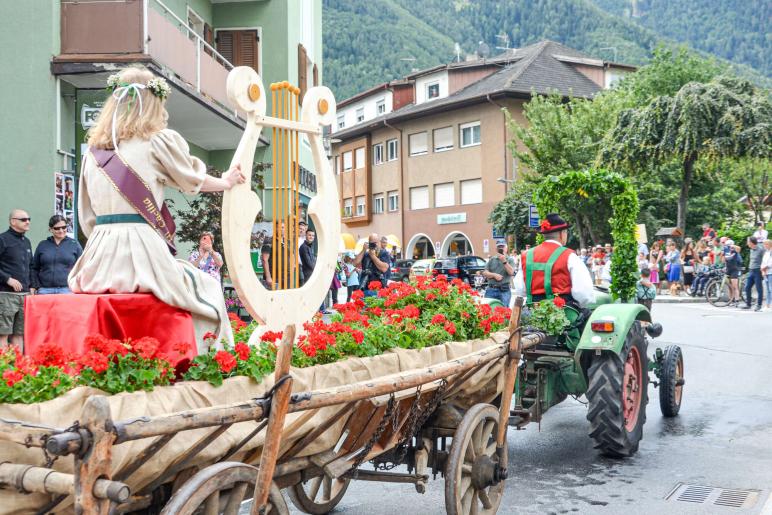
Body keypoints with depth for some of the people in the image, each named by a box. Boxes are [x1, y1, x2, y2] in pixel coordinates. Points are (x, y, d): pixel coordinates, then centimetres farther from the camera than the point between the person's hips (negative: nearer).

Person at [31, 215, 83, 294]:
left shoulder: (74, 245, 8)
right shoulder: (42, 245, 12)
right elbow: (35, 268, 15)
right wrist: (35, 287, 5)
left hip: (68, 290, -1)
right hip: (45, 290, 1)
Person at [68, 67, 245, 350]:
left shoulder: (93, 150, 14)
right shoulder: (159, 140, -1)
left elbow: (87, 218, 16)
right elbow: (193, 180, 15)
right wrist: (226, 182, 33)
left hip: (98, 261, 6)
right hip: (141, 254, -6)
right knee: (205, 287, 14)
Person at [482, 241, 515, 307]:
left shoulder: (510, 260, 7)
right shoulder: (492, 260, 16)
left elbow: (511, 272, -9)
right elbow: (485, 273, 8)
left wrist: (504, 261, -14)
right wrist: (494, 275, -9)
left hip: (504, 291, -3)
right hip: (491, 290, 3)